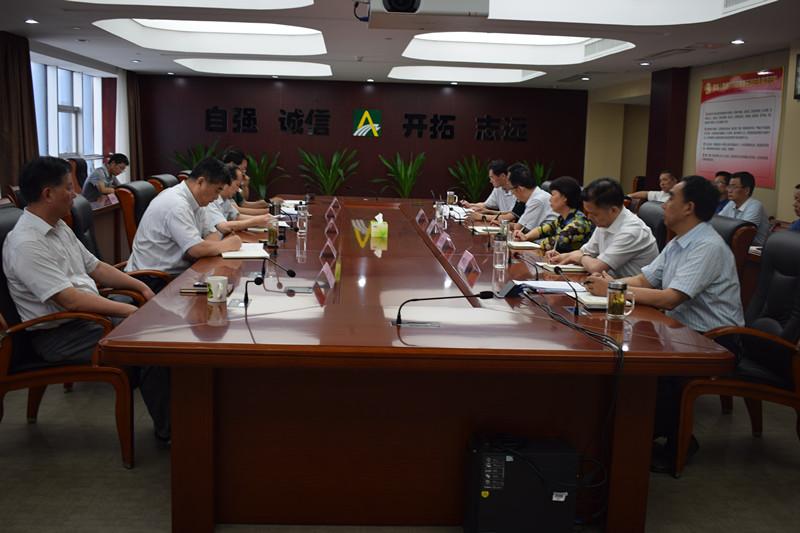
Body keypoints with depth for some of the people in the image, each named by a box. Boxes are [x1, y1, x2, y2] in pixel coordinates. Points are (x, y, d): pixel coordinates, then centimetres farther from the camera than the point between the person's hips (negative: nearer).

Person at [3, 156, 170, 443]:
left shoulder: (59, 227, 9)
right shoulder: (26, 244, -22)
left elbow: (95, 267, 16)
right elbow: (70, 300, -27)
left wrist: (141, 287, 5)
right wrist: (129, 310, -24)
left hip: (88, 314, 9)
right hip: (58, 333, -9)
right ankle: (168, 430, -7)